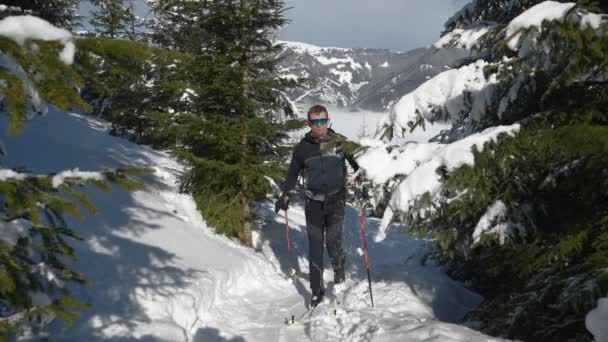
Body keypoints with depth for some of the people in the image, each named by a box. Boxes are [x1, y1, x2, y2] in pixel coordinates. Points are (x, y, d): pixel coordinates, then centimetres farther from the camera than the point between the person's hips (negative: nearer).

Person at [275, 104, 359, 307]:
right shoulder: (302, 147, 5)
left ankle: (339, 270, 20)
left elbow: (357, 163, 8)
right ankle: (316, 291, 14)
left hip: (336, 200, -1)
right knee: (315, 247, 3)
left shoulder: (340, 142, 0)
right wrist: (285, 195, 8)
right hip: (313, 203, 2)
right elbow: (293, 174, 16)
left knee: (333, 241, -12)